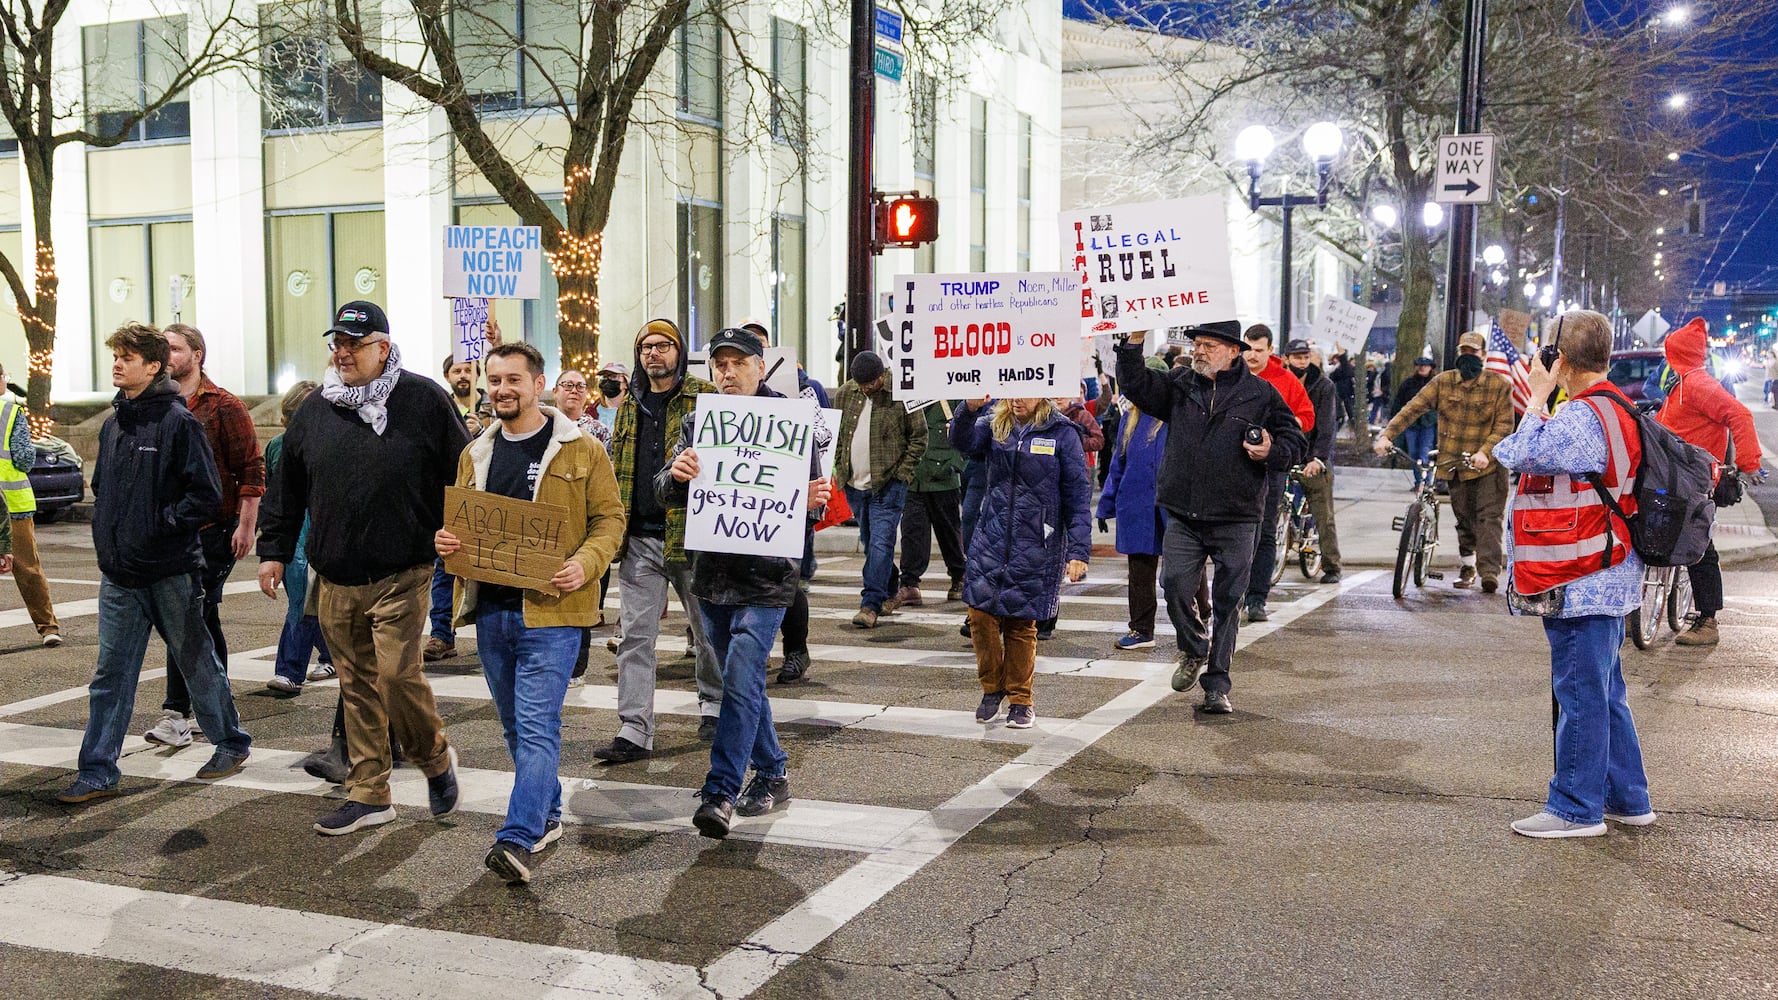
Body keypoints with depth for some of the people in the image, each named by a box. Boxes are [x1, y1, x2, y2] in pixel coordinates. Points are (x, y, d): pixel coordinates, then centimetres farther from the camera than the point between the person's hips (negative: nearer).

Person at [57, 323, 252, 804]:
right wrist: (108, 533, 11)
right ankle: (98, 772, 10)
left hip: (170, 571, -6)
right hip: (119, 575, 6)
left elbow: (206, 496, -15)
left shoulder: (177, 421, -11)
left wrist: (162, 525, -16)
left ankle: (231, 743, 25)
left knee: (197, 662, 9)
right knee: (111, 675, 6)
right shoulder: (113, 425, 11)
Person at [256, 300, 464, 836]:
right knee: (356, 685, 9)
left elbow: (462, 476, 0)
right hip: (335, 580, 5)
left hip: (400, 576, -5)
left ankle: (436, 757, 16)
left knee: (397, 674, -12)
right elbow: (288, 488, 19)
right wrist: (274, 550, 16)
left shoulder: (424, 399, -2)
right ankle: (369, 795, 18)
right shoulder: (314, 410, 11)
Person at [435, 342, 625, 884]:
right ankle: (546, 816, 31)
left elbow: (609, 518, -1)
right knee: (516, 726, 16)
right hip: (490, 609, 6)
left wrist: (585, 563, -19)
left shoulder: (580, 450, -2)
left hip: (550, 610, -6)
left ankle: (517, 840, -16)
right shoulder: (475, 454, 14)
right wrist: (445, 539, -2)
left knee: (537, 726, -11)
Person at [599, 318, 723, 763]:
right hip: (639, 539, 4)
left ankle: (713, 702, 33)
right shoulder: (630, 405, 14)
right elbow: (617, 468, 19)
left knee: (707, 627, 11)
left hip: (690, 535, -4)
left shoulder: (704, 398, -2)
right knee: (635, 634, 0)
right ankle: (634, 731, 2)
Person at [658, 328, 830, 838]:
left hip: (765, 578, -5)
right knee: (741, 682, 15)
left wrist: (813, 501, -24)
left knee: (741, 682, -12)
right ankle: (772, 775, 30)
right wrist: (675, 474, -23)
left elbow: (812, 496, 0)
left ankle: (720, 793, -9)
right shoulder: (697, 422, 6)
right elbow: (667, 494, 0)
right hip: (711, 573, 5)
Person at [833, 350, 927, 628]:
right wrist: (839, 468, 8)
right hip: (854, 483, 5)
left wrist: (903, 472, -9)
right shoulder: (844, 394, 5)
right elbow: (837, 434, 16)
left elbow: (919, 436, -3)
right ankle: (888, 593, 30)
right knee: (869, 542, 14)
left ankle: (871, 604, -11)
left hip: (888, 483, -5)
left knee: (880, 542, -10)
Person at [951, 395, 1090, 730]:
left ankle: (1020, 699, 21)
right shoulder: (995, 427, 6)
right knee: (981, 613, -3)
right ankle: (992, 688, 19)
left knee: (1021, 622, 5)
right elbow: (964, 441, -15)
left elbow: (1077, 494, -4)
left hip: (1035, 546, -3)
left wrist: (1078, 550, -9)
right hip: (991, 538, 3)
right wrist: (970, 409, -35)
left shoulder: (1062, 433, -3)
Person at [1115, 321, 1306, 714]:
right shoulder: (1178, 386, 9)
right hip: (1183, 516, 2)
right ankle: (1194, 650, 19)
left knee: (1228, 601, 2)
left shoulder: (1260, 393, 3)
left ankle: (1217, 683, 14)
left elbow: (1295, 438, 8)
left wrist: (1271, 452, -12)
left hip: (1235, 521, -2)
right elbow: (1136, 386, 0)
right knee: (1175, 586, -10)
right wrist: (1134, 342, -11)